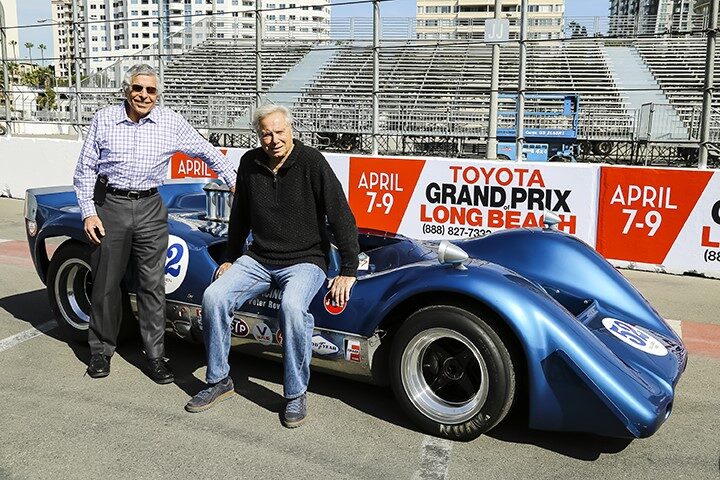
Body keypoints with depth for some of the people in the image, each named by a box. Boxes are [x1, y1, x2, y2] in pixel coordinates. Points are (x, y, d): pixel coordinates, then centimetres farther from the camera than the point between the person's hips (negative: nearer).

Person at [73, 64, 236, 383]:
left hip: (150, 209, 1)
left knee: (153, 285, 2)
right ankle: (101, 351, 24)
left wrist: (235, 182, 12)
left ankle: (155, 357, 12)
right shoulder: (104, 120, 1)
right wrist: (88, 213, -4)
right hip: (109, 206, 0)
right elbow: (85, 169, 4)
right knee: (106, 283, 7)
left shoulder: (171, 122, 1)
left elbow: (207, 152, 12)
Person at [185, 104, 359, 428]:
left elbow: (342, 217, -11)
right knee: (213, 297, -17)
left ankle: (296, 394, -15)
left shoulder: (311, 163, -11)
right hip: (258, 258, 5)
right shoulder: (249, 163, 5)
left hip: (305, 261, -5)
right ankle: (219, 381, 2)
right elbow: (240, 216, 20)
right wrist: (231, 258, 23)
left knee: (292, 306, -35)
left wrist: (348, 271, -12)